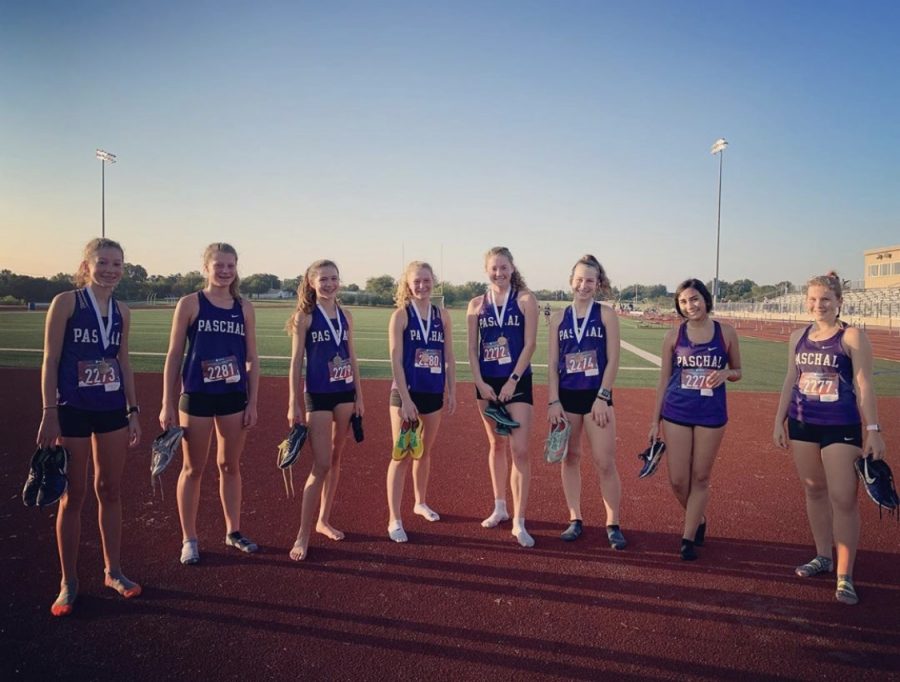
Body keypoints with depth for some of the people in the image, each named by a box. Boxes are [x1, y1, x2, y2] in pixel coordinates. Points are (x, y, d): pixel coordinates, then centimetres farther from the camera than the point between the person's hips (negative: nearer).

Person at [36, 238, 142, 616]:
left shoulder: (122, 312, 7)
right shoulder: (66, 302, -7)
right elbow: (50, 360, -8)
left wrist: (133, 411, 10)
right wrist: (49, 413, -13)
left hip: (112, 410, 4)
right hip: (73, 411, -4)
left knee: (110, 491, 12)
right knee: (73, 496, 5)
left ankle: (113, 570, 26)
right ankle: (68, 582, 20)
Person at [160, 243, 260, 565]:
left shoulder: (245, 307, 4)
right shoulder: (190, 304, -4)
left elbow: (252, 359, 6)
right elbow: (174, 356, -3)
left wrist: (253, 402, 2)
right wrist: (167, 404, -5)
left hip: (234, 397, 3)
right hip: (196, 396, -3)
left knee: (230, 466, 14)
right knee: (193, 469, 8)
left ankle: (233, 532, 28)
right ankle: (189, 539, 22)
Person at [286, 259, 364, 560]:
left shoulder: (346, 316, 7)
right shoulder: (304, 316, -7)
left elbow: (352, 358, 12)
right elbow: (296, 361, -7)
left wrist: (359, 397, 10)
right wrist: (294, 404, -10)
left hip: (345, 393, 5)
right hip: (318, 395, -5)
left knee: (335, 460, 12)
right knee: (321, 465, -6)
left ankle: (324, 520, 28)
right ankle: (303, 535, 5)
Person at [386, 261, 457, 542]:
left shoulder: (442, 315, 6)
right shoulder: (401, 315, -6)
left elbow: (449, 357, 9)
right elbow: (396, 360, -11)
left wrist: (452, 391, 5)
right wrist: (405, 399, -16)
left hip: (434, 393, 4)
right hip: (407, 392, -4)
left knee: (425, 452, 17)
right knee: (402, 455, -1)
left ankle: (420, 503, 36)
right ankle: (394, 519, 7)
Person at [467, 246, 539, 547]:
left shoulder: (525, 300, -3)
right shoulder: (476, 304, 6)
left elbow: (529, 344, -7)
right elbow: (472, 348, 5)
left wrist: (512, 381, -13)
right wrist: (480, 383, -6)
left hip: (517, 381, -3)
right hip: (487, 382, 3)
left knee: (519, 449, -6)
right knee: (497, 446, 14)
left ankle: (519, 522, 1)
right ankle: (500, 508, 29)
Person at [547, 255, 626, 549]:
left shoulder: (606, 314, -2)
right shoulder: (559, 317, 5)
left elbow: (613, 360, -5)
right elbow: (552, 363, 4)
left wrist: (603, 397, -11)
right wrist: (553, 401, -3)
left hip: (597, 396, -3)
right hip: (567, 396, 3)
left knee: (605, 462, -1)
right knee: (569, 459, 10)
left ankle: (613, 525, 12)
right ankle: (575, 520, 23)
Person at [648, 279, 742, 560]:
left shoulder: (726, 332, 0)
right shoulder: (673, 336, 1)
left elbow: (737, 372, 11)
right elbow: (664, 380, 6)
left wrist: (725, 373, -14)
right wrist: (654, 421, 5)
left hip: (711, 415, 0)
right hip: (676, 413, 1)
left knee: (700, 479, 6)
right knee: (677, 480, 2)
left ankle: (688, 538, 20)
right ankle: (698, 521, 32)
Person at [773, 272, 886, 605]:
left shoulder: (852, 336, -6)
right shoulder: (798, 337, 8)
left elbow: (864, 385, -9)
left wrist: (873, 430, -13)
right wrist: (779, 420, 11)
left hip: (841, 426, -5)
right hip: (802, 423, 5)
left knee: (843, 499, -5)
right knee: (814, 491, 14)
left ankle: (845, 576, 4)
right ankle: (823, 557, 30)